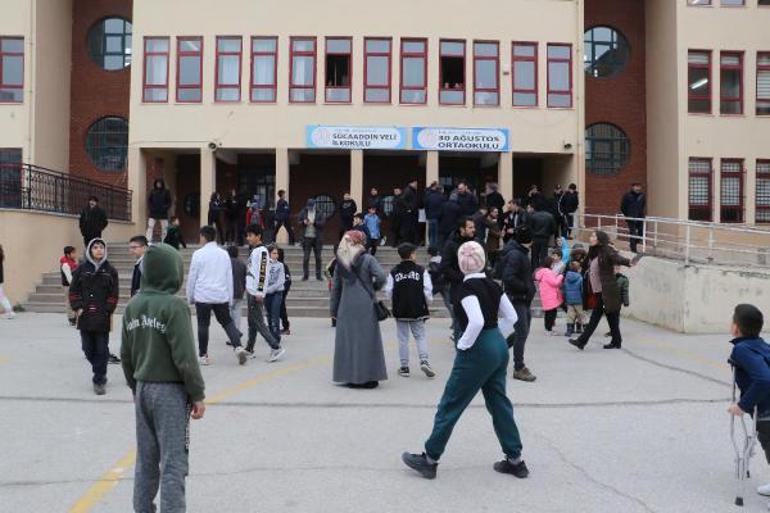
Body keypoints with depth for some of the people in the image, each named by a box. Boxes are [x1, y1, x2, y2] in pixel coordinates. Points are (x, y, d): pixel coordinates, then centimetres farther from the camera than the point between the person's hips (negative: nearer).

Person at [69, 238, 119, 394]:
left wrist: (108, 310, -7)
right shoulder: (81, 269, 4)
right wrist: (78, 307, -6)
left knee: (102, 350, -1)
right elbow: (74, 291, 4)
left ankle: (99, 380, 7)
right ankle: (100, 373, 31)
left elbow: (114, 293, 1)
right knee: (88, 349, 9)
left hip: (103, 317, -1)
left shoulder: (110, 270, 3)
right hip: (85, 316, 2)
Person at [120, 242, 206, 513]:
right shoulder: (174, 305, -17)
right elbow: (185, 357, -18)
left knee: (146, 458, 16)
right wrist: (198, 394, -9)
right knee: (173, 463, 0)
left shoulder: (133, 305, 5)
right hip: (170, 392, -7)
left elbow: (126, 354, 12)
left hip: (143, 389, 7)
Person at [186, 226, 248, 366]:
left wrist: (190, 297, 10)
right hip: (221, 296, 3)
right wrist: (230, 298, 17)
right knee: (227, 322, 10)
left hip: (203, 296, -3)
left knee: (203, 325, 7)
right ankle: (238, 347, -8)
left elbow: (192, 277, -1)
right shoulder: (224, 254, 7)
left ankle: (203, 355, 13)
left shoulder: (198, 254, -5)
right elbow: (229, 277, 11)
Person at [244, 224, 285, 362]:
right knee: (252, 321, 13)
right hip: (251, 291, 9)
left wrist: (259, 292, -23)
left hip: (256, 293, -9)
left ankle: (276, 347, -9)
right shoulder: (254, 251, 17)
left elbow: (262, 272, -20)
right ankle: (249, 350, 20)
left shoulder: (262, 251, -13)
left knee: (257, 321, -10)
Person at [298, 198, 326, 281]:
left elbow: (323, 222, -9)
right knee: (305, 258, 2)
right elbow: (299, 221, 4)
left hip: (317, 238, 0)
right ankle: (305, 275, 9)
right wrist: (303, 222, -16)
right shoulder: (303, 212, 5)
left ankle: (318, 275, 15)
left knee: (318, 257, 6)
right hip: (306, 238, 0)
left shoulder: (319, 213, 1)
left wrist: (314, 222, -22)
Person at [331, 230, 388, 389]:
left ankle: (350, 377, 13)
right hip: (365, 306, -3)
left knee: (347, 341, 10)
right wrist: (373, 287, 2)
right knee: (367, 340, 5)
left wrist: (333, 309, 15)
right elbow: (381, 276, -19)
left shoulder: (340, 263, 6)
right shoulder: (368, 259, -6)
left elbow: (335, 288, 9)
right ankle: (368, 377, 8)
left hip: (346, 308, 3)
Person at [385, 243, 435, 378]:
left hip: (400, 311, 1)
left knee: (403, 339, 9)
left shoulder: (393, 272, -2)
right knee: (420, 336, 10)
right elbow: (428, 290, -7)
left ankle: (404, 367, 12)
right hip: (417, 310, -1)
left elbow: (389, 292, -2)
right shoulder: (421, 270, -5)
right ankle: (424, 360, -7)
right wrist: (427, 303, 11)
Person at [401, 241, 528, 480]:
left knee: (450, 404, 3)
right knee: (499, 404, 17)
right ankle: (515, 460, 23)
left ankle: (430, 459, 13)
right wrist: (495, 336, 13)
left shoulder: (468, 286, -16)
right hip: (499, 347, 8)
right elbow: (511, 316, 11)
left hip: (477, 352, -8)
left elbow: (477, 321, -27)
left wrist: (463, 345, -14)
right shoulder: (492, 285, 7)